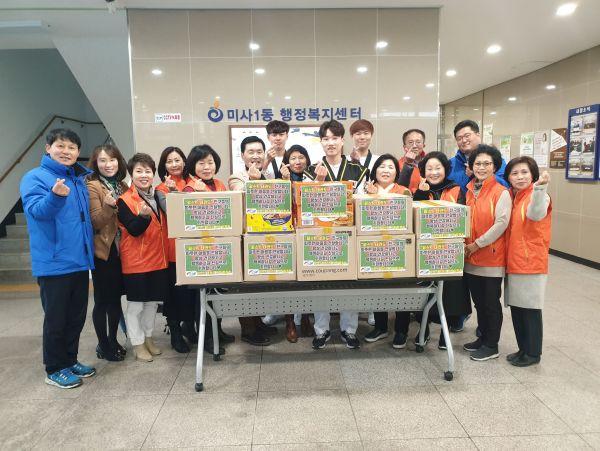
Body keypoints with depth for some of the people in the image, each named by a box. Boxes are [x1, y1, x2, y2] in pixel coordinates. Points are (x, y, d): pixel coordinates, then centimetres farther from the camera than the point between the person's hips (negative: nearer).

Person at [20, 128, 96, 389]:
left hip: (80, 260, 7)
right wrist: (56, 195, -41)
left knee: (77, 316, 15)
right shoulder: (35, 178, -7)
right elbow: (38, 210, -24)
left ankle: (70, 360, 30)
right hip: (54, 263, -6)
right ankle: (55, 370, 19)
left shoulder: (80, 179, 12)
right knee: (56, 318, 4)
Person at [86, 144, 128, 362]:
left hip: (120, 250, 6)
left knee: (116, 297, 15)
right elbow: (95, 223, -15)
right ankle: (103, 345, 19)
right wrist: (107, 207, -31)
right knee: (102, 300, 4)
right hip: (103, 251, -6)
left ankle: (113, 340, 29)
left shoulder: (122, 186, 10)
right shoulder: (92, 186, -9)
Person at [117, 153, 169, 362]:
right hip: (136, 261, -5)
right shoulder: (125, 200, -10)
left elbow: (167, 222, 12)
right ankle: (137, 343, 22)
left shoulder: (159, 196, 8)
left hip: (158, 258, 6)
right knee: (135, 305, 6)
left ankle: (148, 337, 33)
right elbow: (134, 230, -17)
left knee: (153, 302, 16)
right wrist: (144, 215, -35)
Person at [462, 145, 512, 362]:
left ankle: (491, 345, 19)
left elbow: (501, 223, -16)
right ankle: (483, 337, 32)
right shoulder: (469, 191, 10)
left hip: (492, 257, -6)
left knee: (491, 302, 5)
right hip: (471, 257, 6)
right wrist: (465, 245, 3)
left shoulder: (501, 193, -8)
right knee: (478, 300, 16)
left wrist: (477, 244, -16)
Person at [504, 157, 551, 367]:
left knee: (530, 308, 2)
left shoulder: (538, 195, -11)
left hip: (531, 262, -7)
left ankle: (533, 353, 15)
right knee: (516, 306, 13)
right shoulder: (512, 197, 11)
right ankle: (523, 348, 27)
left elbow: (536, 214, -34)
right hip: (513, 262, 7)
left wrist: (540, 186, -48)